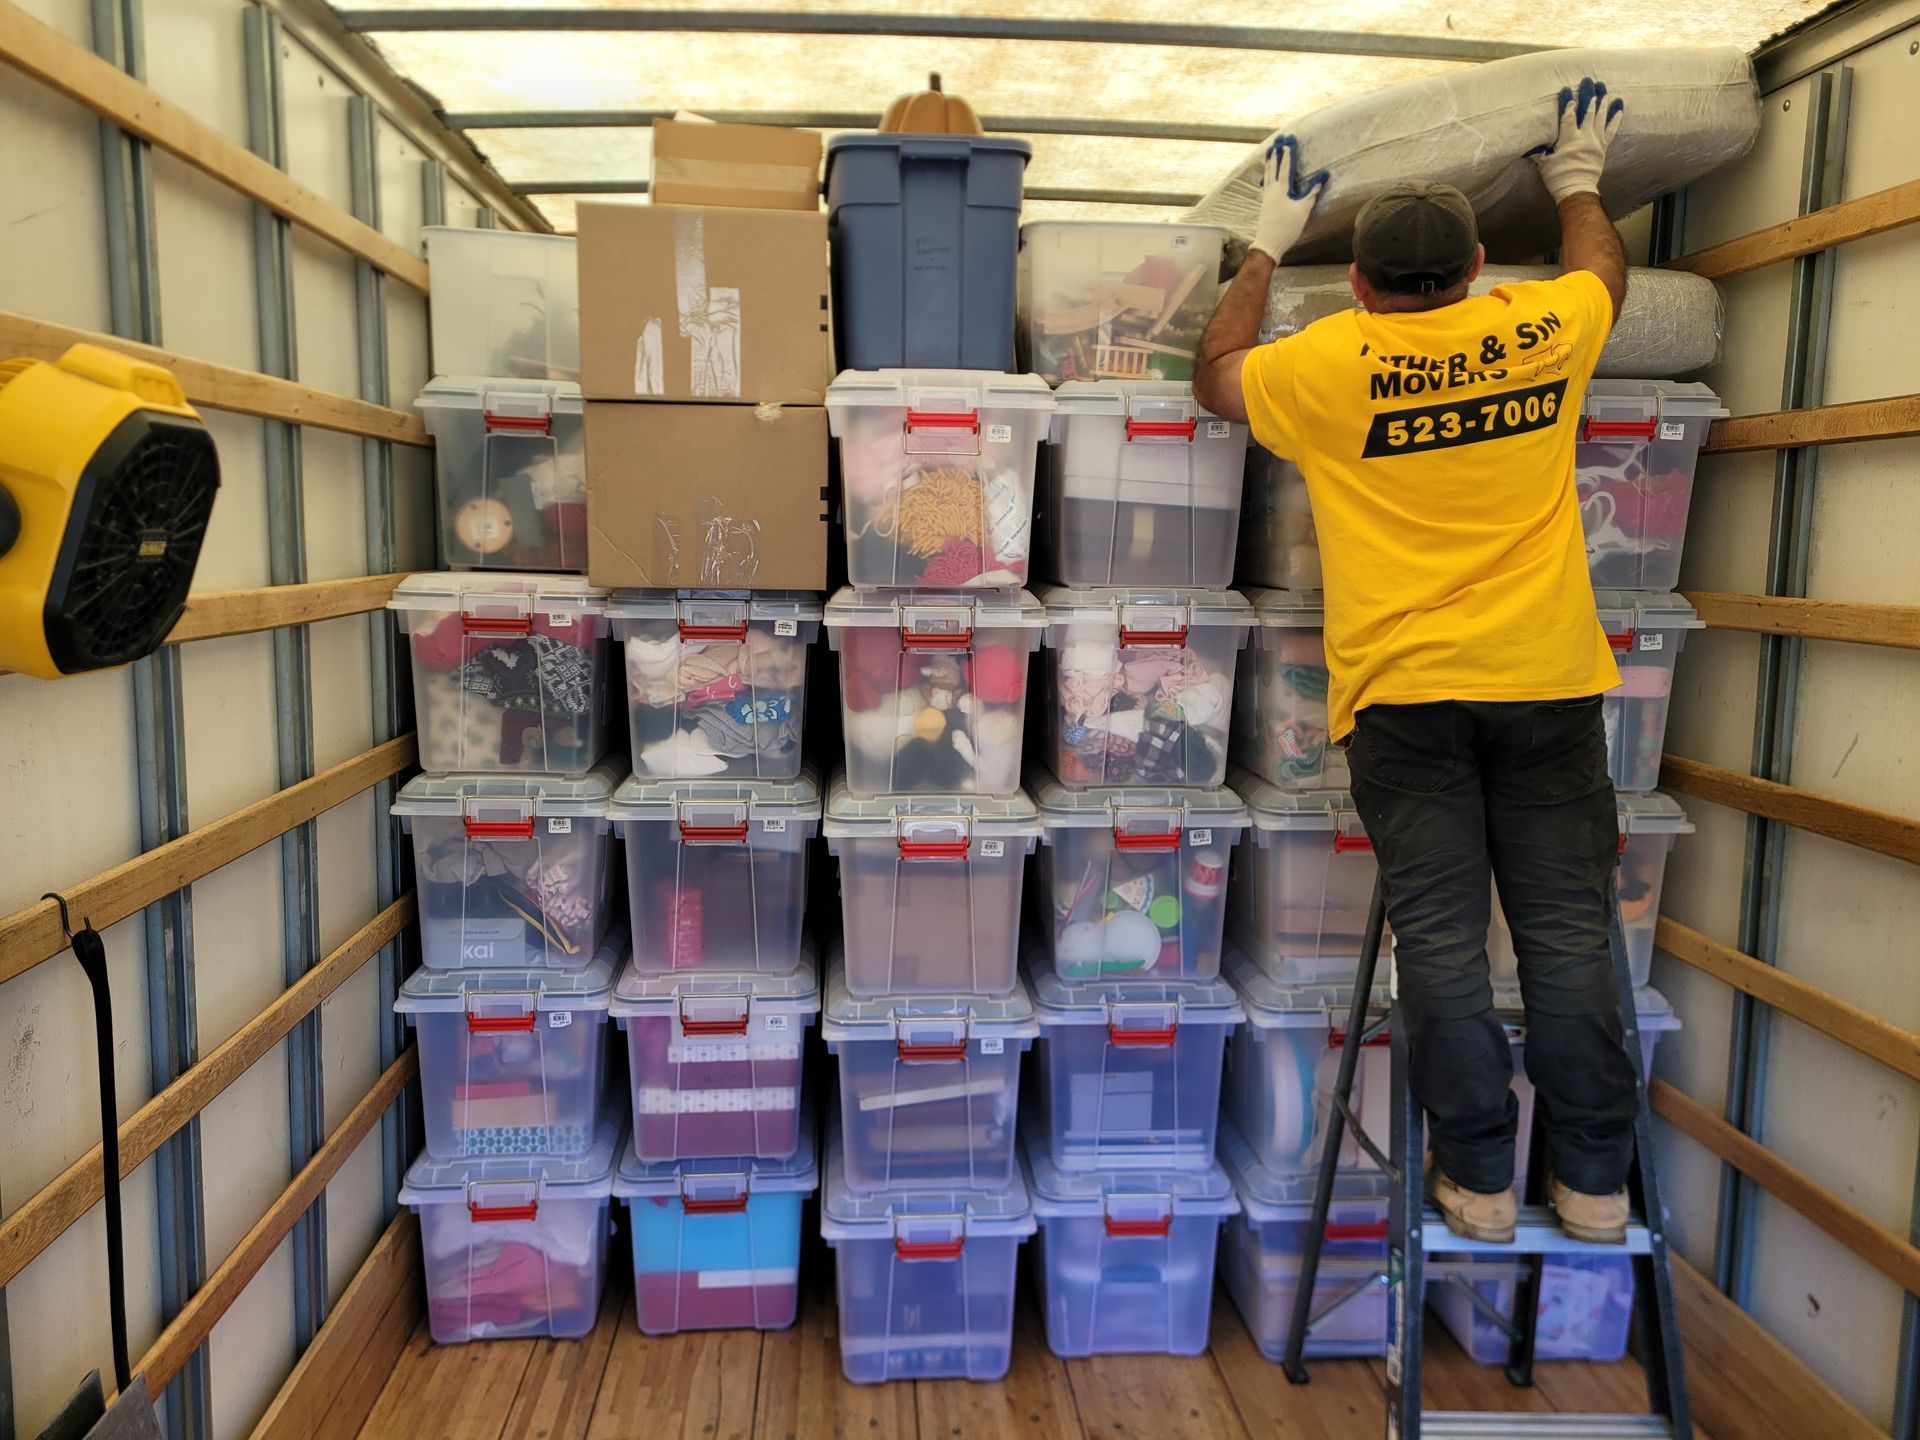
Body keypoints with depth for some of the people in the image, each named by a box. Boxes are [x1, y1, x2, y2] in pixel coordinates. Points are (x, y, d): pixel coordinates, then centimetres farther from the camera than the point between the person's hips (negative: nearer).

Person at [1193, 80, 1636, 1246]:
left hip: (1403, 690, -2)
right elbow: (1605, 269, 28)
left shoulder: (1332, 366, -4)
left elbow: (1215, 377, 16)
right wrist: (1579, 178, 46)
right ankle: (1595, 1178, 15)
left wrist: (1268, 248, 25)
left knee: (1443, 937, 3)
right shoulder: (1541, 333, 4)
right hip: (1546, 679, 3)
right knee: (1568, 929, 7)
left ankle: (1479, 1176, 11)